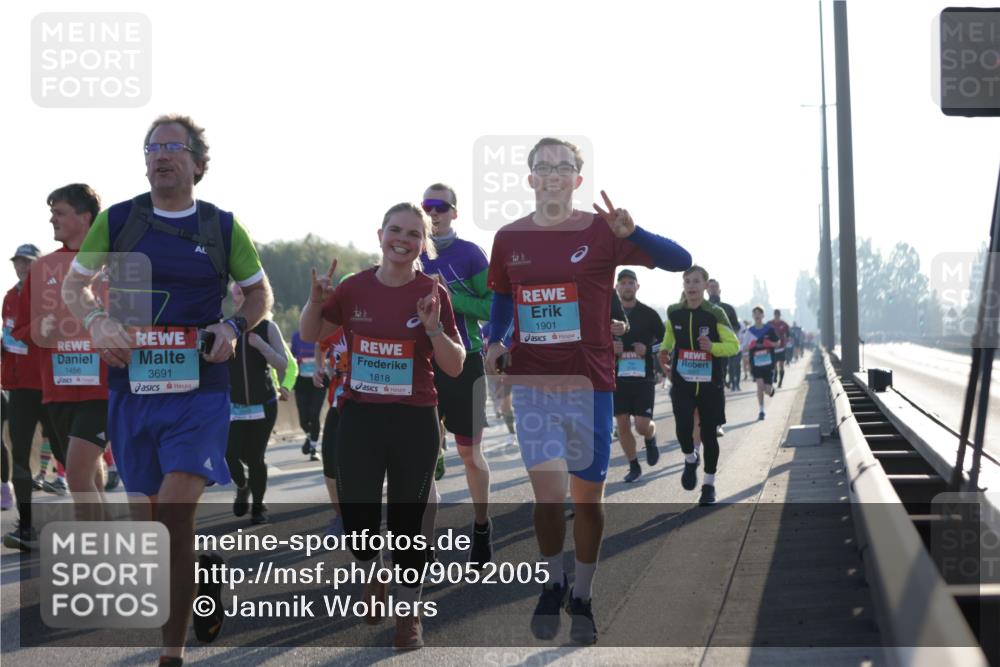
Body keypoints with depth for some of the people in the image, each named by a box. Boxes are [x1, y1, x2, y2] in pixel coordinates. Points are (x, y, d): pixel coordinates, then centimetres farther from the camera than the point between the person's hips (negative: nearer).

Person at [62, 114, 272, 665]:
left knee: (174, 516, -16)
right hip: (131, 389, 2)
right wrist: (95, 322, -8)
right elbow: (73, 285, 14)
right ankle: (201, 571, 40)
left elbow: (259, 293, 16)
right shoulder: (116, 221, 4)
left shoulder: (224, 228, 4)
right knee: (149, 523, 9)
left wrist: (234, 327, -5)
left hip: (199, 392, -2)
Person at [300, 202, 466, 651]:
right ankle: (373, 577, 38)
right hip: (359, 417, 2)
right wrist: (316, 300, -7)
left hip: (415, 422, -2)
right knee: (356, 516, 5)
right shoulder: (355, 287, 0)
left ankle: (410, 614, 22)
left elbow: (456, 367, -4)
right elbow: (310, 337, 12)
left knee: (407, 521, 5)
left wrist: (434, 328, -21)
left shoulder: (433, 293, -5)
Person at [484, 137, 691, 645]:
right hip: (532, 383, 1)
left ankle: (582, 599, 28)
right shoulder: (508, 239, 4)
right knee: (548, 493, -12)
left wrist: (631, 233, -29)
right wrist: (494, 342, 3)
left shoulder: (600, 232, -5)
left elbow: (680, 261, -12)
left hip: (590, 384, 0)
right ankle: (552, 583, 14)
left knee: (587, 498, 8)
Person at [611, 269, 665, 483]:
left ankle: (651, 439, 26)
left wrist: (648, 349, -12)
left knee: (642, 425, -9)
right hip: (617, 377, 2)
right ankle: (634, 466, 17)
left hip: (643, 376, -2)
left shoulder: (649, 314, 1)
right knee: (622, 425, 1)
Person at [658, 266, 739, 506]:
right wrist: (665, 349, 6)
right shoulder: (673, 313, 2)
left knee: (708, 434, 5)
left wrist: (713, 347, -21)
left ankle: (709, 485, 22)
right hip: (682, 381, 1)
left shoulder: (715, 314, -8)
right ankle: (690, 460, 15)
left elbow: (733, 345, -4)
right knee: (683, 427, -18)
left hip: (710, 384, -1)